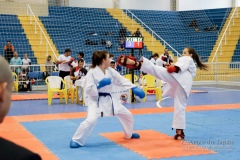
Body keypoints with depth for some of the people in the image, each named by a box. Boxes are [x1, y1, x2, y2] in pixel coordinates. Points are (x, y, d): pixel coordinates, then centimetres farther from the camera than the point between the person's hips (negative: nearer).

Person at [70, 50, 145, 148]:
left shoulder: (110, 71, 4)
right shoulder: (92, 72, -14)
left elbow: (121, 80, 6)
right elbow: (88, 90, -16)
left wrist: (134, 88, -4)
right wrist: (99, 85, -28)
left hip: (109, 99, 7)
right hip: (96, 101, -7)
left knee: (127, 115, 16)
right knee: (91, 120, -28)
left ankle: (129, 134, 42)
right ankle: (76, 140, -10)